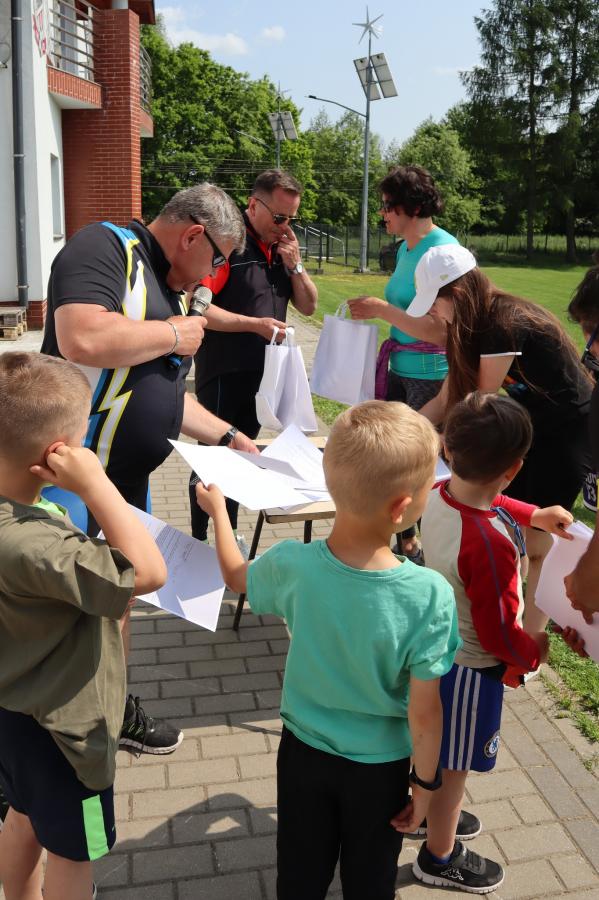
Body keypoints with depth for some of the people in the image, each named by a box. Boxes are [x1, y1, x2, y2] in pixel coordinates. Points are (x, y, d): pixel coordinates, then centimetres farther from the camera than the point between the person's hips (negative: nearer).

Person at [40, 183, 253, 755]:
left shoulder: (165, 290, 16)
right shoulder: (106, 247, -12)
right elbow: (82, 341, -32)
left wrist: (229, 438, 22)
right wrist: (174, 334, -17)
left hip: (127, 482, 9)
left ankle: (115, 709, 37)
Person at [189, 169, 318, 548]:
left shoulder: (283, 246, 9)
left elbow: (309, 306, 11)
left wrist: (295, 265, -5)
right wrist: (255, 324, -22)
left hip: (263, 375, 7)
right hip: (223, 374, -7)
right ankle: (199, 539, 18)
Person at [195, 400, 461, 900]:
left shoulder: (293, 565, -24)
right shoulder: (431, 595, -31)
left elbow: (236, 575, 0)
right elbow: (424, 712, -22)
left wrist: (217, 507, 16)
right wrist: (425, 782, -4)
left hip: (304, 750, 2)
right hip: (380, 767, -1)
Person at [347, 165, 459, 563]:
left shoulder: (443, 251, -17)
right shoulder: (406, 248, 11)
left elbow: (440, 331, -23)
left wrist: (382, 309, -19)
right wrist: (374, 308, 10)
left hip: (431, 374, -9)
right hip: (399, 367, 9)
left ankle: (425, 549, 21)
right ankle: (407, 538, 31)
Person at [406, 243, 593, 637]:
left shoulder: (506, 324, -27)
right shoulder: (476, 325, 2)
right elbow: (446, 399, 5)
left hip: (568, 431, -9)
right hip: (528, 426, 9)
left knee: (537, 539, -3)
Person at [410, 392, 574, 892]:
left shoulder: (438, 497, -14)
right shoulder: (489, 546, -38)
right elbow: (498, 633, -27)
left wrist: (535, 516, 19)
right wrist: (533, 652, -7)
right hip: (470, 668, -7)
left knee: (435, 746, 30)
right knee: (455, 765, 16)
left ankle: (432, 810, 55)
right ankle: (439, 858, 39)